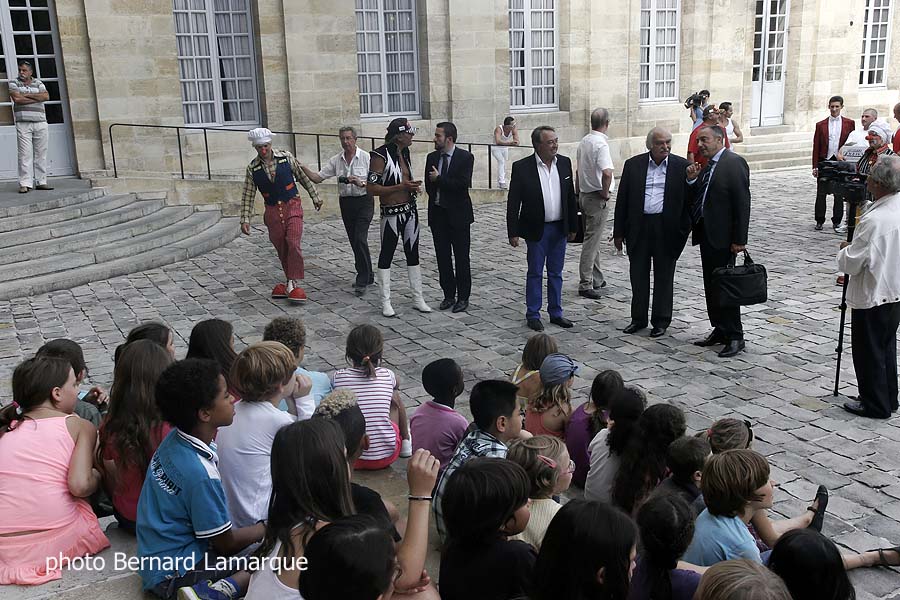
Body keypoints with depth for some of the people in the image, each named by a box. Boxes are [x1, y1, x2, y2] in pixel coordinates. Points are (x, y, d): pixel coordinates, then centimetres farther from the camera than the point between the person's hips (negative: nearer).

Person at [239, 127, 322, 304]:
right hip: (273, 212, 2)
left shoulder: (286, 157, -4)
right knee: (282, 250, 6)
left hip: (292, 206, -2)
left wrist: (315, 197, 13)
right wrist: (245, 220, -3)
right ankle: (292, 283, 19)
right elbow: (247, 196, 2)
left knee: (293, 244, -17)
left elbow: (303, 177, 8)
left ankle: (292, 284, -13)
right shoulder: (253, 168, -1)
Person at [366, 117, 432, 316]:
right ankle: (386, 302, 12)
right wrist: (400, 186, -22)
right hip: (391, 214, -7)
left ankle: (418, 298, 18)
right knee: (386, 255, 4)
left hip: (410, 210, 7)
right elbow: (371, 188, -19)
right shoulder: (381, 156, -14)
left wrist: (412, 187, 5)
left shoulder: (404, 154, 10)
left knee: (413, 254, 10)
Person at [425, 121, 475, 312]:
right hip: (438, 214, 5)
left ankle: (463, 297, 11)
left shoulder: (465, 157, -8)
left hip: (458, 214, -5)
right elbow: (429, 185, 10)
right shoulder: (431, 157, 7)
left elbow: (463, 184, -19)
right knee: (442, 257, 9)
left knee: (461, 258, 2)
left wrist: (439, 179, -13)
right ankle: (449, 295, 19)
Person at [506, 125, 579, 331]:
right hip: (537, 229, -4)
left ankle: (556, 313, 23)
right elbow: (513, 203, -9)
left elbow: (570, 197, 9)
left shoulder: (564, 163, 2)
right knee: (535, 273, 6)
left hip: (559, 228, 4)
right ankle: (533, 315, 16)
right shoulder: (522, 167, -11)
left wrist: (573, 226, 9)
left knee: (555, 273, 12)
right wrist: (513, 233, -12)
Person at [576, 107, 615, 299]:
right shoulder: (601, 144, -19)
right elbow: (607, 173, -32)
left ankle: (596, 279, 28)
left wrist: (578, 192, 24)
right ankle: (585, 284, -1)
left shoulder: (584, 141, 9)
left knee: (596, 238, 18)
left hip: (584, 195, 9)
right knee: (592, 240, -4)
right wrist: (605, 193, -16)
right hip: (596, 197, -9)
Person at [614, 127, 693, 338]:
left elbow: (689, 199, 1)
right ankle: (638, 318, 23)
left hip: (667, 229, -1)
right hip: (638, 228, 2)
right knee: (638, 275, 10)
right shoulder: (633, 165, 3)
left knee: (664, 277, 7)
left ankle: (661, 321, 19)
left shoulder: (681, 166, 0)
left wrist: (685, 229, -7)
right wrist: (619, 232, 3)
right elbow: (622, 200, 5)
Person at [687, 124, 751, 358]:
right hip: (706, 233, 9)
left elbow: (742, 203, -16)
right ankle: (719, 330, 24)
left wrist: (739, 239, -20)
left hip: (722, 236, -9)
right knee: (711, 284, 14)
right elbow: (697, 200, 15)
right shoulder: (707, 167, 15)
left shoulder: (734, 162, -11)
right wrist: (692, 180, -3)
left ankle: (735, 337, 4)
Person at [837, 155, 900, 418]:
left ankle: (875, 405, 19)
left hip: (872, 298, -8)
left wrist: (844, 250, -3)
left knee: (869, 352, 7)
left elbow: (850, 264, -22)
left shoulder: (874, 221, -29)